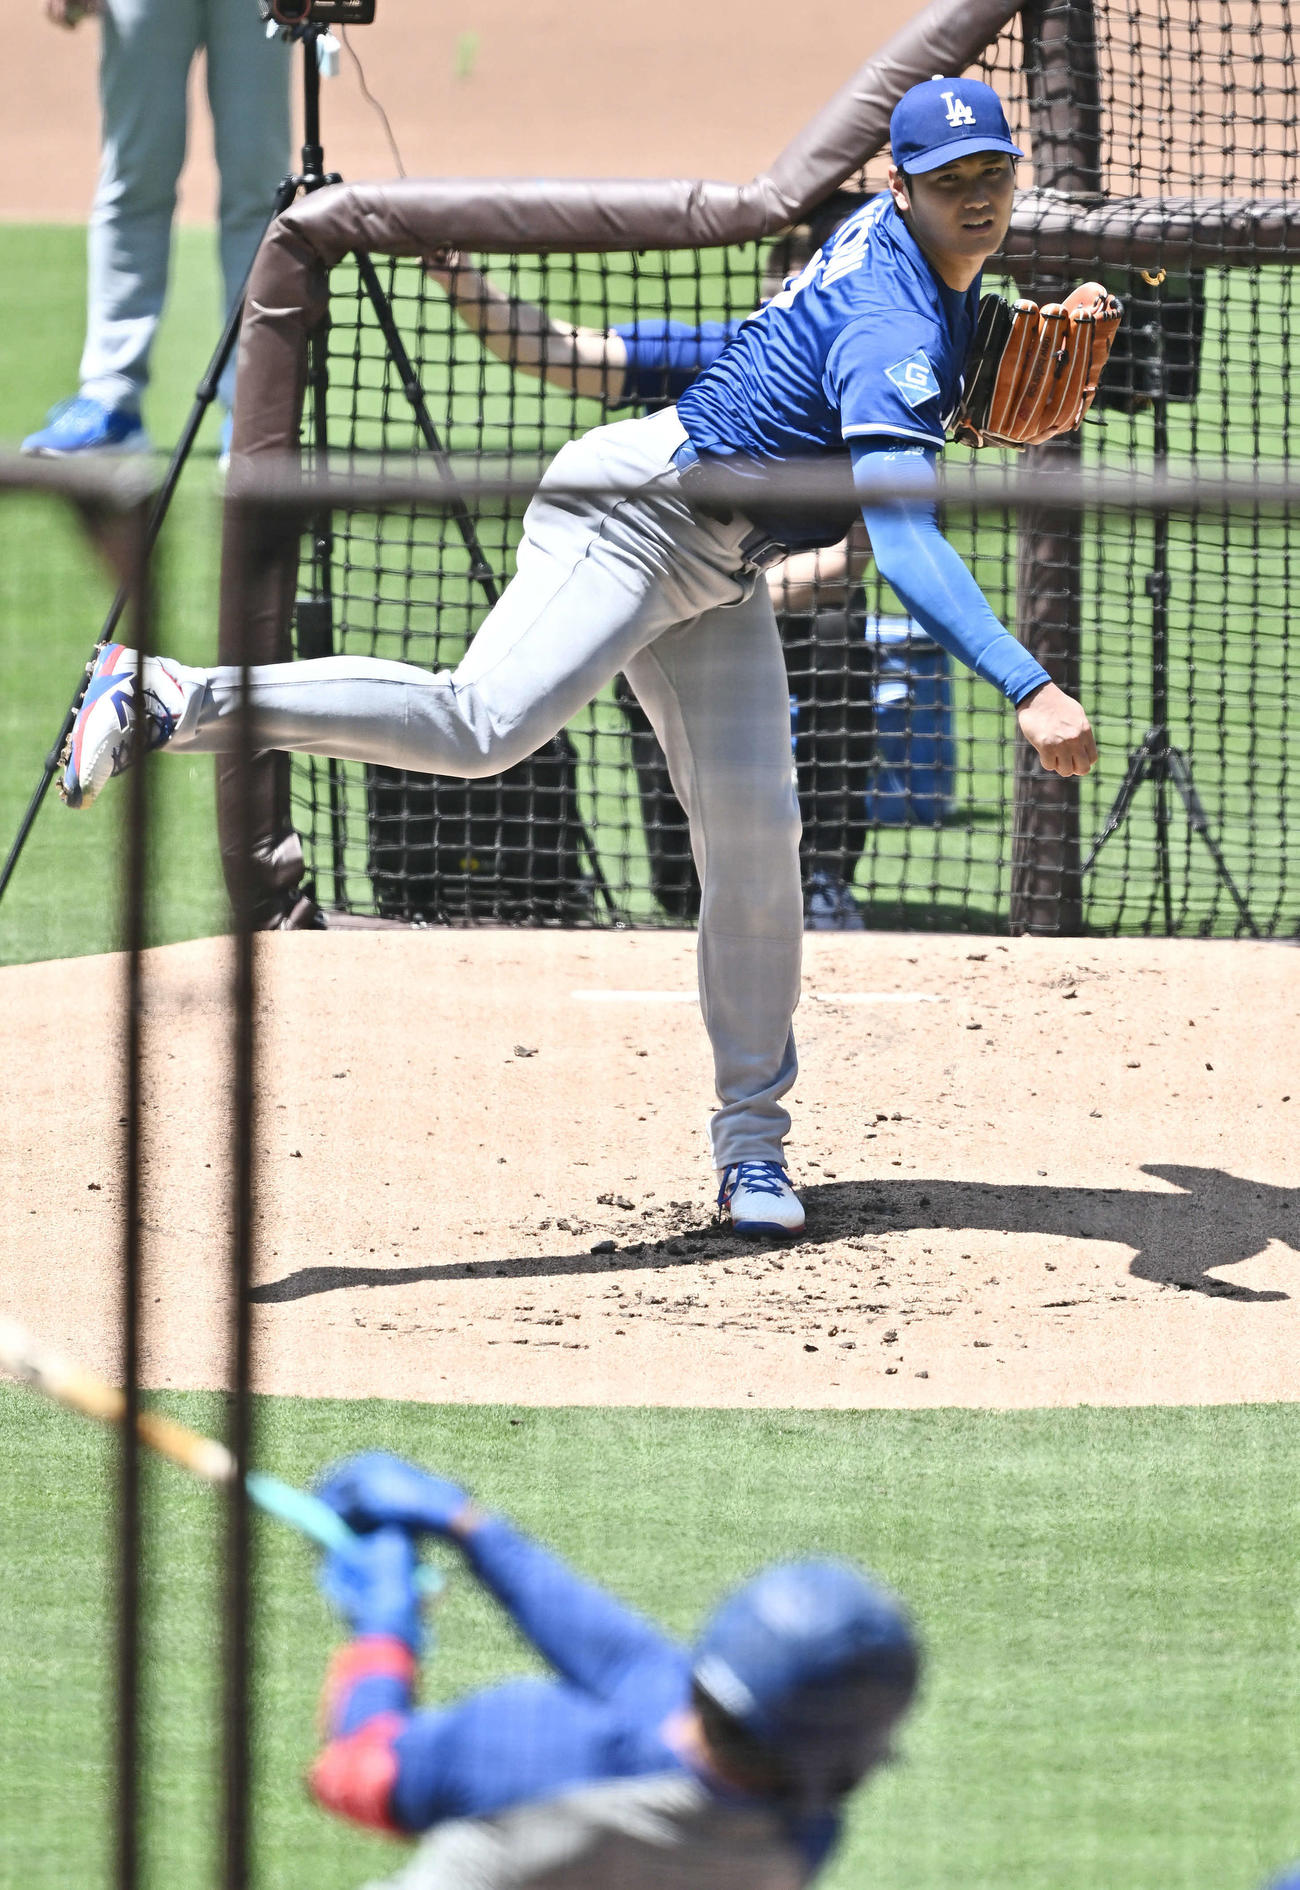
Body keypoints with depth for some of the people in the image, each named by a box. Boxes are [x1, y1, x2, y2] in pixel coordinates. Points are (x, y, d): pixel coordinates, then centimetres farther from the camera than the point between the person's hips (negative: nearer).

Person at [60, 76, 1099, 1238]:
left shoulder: (905, 245, 6)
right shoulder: (894, 333, -25)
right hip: (637, 516, -10)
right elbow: (905, 543, -37)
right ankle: (171, 702, -27)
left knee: (754, 840, 4)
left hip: (718, 576, 10)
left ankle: (752, 1143, 10)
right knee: (483, 723, -29)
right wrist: (1029, 689, -46)